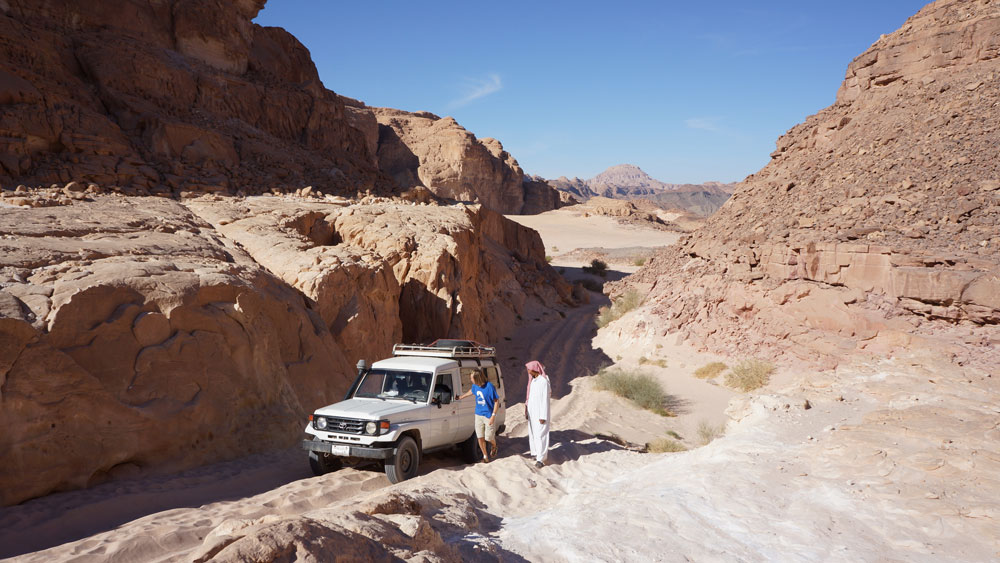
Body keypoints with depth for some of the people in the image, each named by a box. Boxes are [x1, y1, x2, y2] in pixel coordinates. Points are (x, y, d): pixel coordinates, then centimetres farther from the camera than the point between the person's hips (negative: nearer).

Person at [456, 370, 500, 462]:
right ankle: (485, 456, 20)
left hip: (489, 416, -5)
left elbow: (497, 401, -15)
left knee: (489, 437, 1)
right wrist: (460, 397, 31)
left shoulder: (489, 386, -20)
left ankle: (494, 447, 35)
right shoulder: (475, 386, -1)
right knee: (480, 437, 5)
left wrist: (493, 416, -18)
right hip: (478, 415, 5)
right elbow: (471, 391, 24)